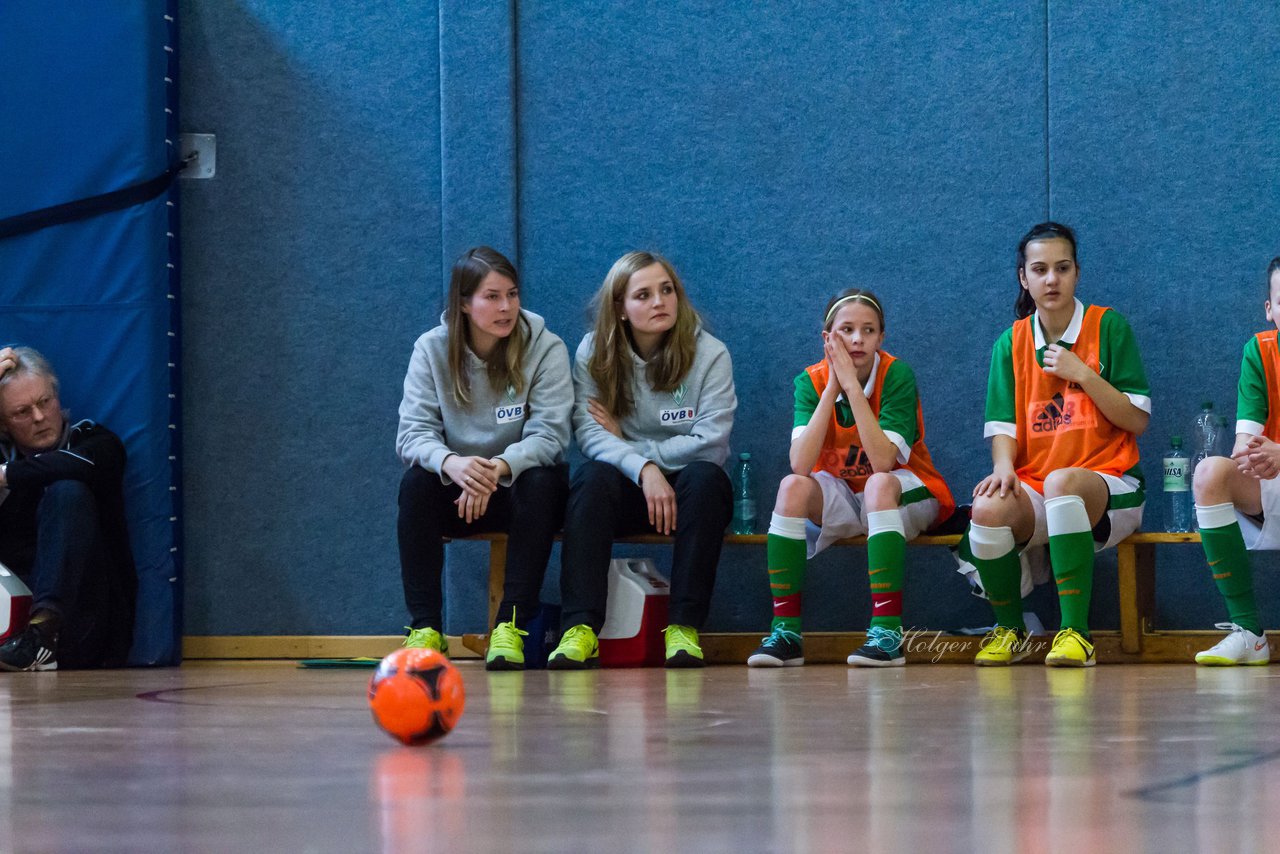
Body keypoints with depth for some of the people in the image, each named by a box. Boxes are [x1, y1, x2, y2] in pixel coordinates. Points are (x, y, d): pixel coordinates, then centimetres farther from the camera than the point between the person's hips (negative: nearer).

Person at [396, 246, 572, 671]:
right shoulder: (431, 349, -4)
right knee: (416, 481, -29)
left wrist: (500, 468, -38)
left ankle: (512, 626, -32)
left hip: (518, 486, -1)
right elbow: (412, 432, -13)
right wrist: (451, 462, -37)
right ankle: (425, 627, -26)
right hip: (454, 491, 1)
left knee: (542, 482, -33)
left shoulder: (545, 348, -8)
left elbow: (549, 434, -18)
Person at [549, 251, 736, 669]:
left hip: (688, 490, -1)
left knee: (704, 476, -34)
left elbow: (710, 443, -12)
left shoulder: (710, 354, -4)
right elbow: (589, 433, -11)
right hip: (627, 490, 1)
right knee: (592, 476, -31)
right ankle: (580, 629, -41)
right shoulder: (594, 353, 1)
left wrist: (628, 445, -10)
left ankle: (684, 627, -36)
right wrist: (643, 468, -28)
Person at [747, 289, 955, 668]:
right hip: (843, 499, 3)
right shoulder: (811, 381, -9)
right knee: (793, 486, -26)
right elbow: (800, 465, -23)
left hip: (908, 494, -3)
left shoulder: (897, 375, -18)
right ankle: (785, 629, -26)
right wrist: (831, 389, -26)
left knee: (879, 484, -35)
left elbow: (883, 462, -30)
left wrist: (852, 385, -31)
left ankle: (887, 629, -41)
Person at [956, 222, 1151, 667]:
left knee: (1062, 481, -39)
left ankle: (1075, 631, -36)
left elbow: (1137, 420, -2)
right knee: (987, 509, -31)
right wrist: (1003, 465, -14)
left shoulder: (1109, 327, 2)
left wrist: (1081, 373, -12)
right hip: (1033, 487, 3)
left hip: (1110, 484, -3)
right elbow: (1002, 425, 7)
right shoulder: (1011, 343, 11)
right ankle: (1009, 628, -3)